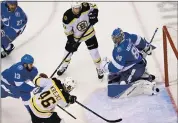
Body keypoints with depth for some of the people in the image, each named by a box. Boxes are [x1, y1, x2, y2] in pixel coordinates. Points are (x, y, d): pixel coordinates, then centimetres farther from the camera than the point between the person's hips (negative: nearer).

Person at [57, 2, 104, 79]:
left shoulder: (85, 8, -28)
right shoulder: (67, 17, -29)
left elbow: (94, 7, -6)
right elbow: (68, 30, -15)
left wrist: (94, 15, -23)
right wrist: (71, 40, -18)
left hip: (89, 33, 0)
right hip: (76, 36, 0)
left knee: (94, 52, 0)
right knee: (69, 50, 12)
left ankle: (98, 68, 24)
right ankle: (64, 66, 43)